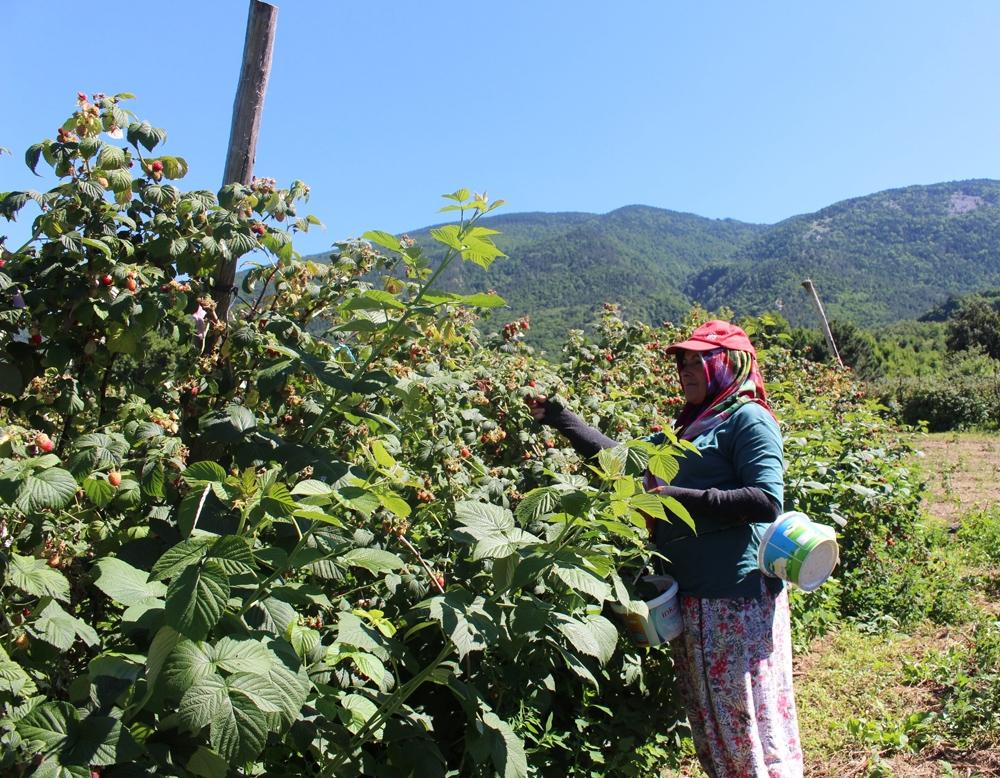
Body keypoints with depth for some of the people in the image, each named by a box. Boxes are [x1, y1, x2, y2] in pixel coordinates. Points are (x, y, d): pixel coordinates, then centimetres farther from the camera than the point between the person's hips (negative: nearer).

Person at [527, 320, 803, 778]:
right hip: (690, 597, 9)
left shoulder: (747, 418, -6)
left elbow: (767, 500, -18)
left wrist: (679, 498, -18)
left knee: (748, 723, -2)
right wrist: (559, 418, 21)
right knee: (707, 724, 16)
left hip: (737, 601, -8)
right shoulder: (689, 427, 18)